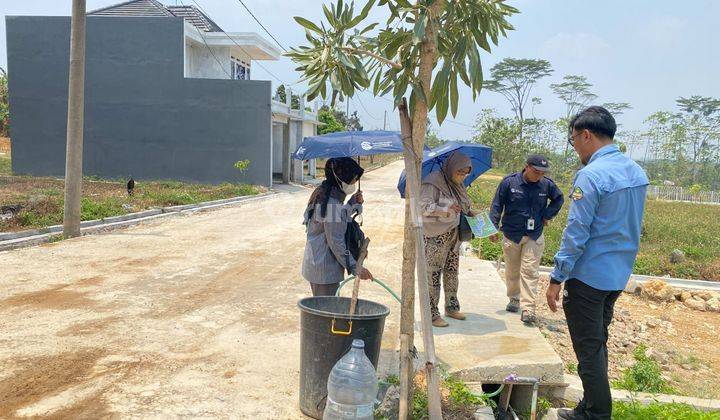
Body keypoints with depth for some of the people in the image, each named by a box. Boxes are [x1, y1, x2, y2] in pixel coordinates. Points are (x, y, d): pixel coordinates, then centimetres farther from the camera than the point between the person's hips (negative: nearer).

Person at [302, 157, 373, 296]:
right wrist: (355, 268, -18)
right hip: (325, 270, -10)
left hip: (315, 263, 10)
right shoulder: (333, 204, -23)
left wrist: (353, 203, 8)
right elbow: (336, 242, -23)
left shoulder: (322, 194, 7)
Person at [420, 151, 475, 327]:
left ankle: (452, 307, 30)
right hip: (436, 237, -9)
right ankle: (432, 314, 5)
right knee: (433, 274, -3)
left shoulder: (457, 184, 12)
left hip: (454, 235, 9)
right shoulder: (433, 182, -15)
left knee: (452, 273, 16)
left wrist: (469, 212, 6)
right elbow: (423, 206, -23)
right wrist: (446, 210, -34)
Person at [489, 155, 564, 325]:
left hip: (534, 237, 0)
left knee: (530, 272, -6)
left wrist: (547, 215, 4)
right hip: (511, 234, 0)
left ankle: (528, 308, -5)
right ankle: (514, 299, 32)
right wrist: (494, 228, -8)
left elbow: (558, 199, 16)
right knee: (512, 271, 13)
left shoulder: (547, 184, -5)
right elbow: (497, 206, -4)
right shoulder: (509, 182, -10)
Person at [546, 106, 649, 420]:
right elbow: (632, 227, 15)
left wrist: (556, 279, -14)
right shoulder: (637, 172, 7)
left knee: (589, 351, 4)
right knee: (599, 343, 20)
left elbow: (576, 233, -20)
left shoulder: (591, 175, -19)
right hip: (619, 276, 9)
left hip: (588, 277, -9)